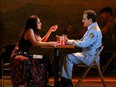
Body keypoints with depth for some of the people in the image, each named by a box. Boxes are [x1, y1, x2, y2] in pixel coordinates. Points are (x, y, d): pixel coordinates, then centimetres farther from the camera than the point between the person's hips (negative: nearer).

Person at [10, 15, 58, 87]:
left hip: (27, 55, 9)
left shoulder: (34, 31, 13)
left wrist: (50, 31, 15)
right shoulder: (29, 30, -14)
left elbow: (41, 41, 17)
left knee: (42, 63, -5)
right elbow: (35, 43, -24)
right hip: (19, 56, -9)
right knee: (28, 63, -36)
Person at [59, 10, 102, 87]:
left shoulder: (95, 31, -20)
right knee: (68, 56, 6)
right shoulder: (91, 29, 15)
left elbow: (83, 44, -26)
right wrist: (69, 41, 5)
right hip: (87, 55, 11)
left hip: (91, 57, -11)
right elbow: (81, 41, 20)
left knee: (69, 57, -15)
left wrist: (70, 42, -13)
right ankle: (63, 80, 2)